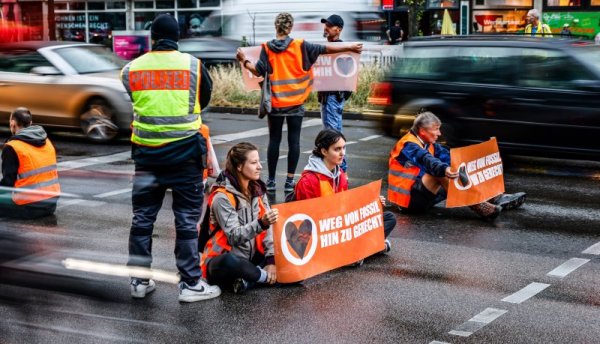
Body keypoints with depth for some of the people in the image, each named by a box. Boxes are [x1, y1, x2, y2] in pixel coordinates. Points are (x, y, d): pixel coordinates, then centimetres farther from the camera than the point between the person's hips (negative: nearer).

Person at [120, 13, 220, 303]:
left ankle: (139, 281, 19)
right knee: (187, 219, 3)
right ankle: (190, 284, 5)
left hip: (146, 153, 2)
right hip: (185, 152, -2)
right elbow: (204, 101, 13)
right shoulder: (193, 65, -3)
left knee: (142, 217, 13)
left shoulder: (131, 69, 1)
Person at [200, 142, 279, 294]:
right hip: (223, 262, -7)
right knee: (230, 261, -41)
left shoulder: (257, 189, 6)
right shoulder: (222, 197, -16)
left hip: (251, 258, 7)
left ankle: (248, 278, -16)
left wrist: (272, 259, -15)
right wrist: (261, 223, -40)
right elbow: (235, 236, -24)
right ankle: (268, 277, -18)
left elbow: (268, 227, -1)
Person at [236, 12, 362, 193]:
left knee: (274, 141, 8)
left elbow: (258, 71, -6)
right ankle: (289, 181, 5)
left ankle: (271, 180, 11)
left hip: (276, 103, 1)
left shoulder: (267, 48, -4)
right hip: (295, 103, -1)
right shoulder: (300, 46, -5)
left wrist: (244, 61, 11)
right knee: (293, 141, 4)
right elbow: (324, 49, -4)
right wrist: (349, 47, 4)